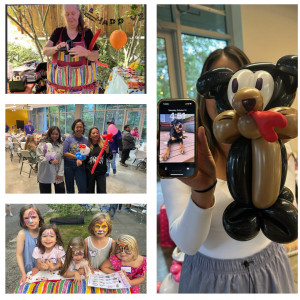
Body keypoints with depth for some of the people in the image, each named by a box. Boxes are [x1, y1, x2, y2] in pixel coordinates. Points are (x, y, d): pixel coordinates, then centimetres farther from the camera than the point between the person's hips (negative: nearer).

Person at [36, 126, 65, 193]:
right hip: (45, 175, -2)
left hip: (57, 175, 2)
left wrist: (60, 173, -7)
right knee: (46, 192, 8)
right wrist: (50, 161, -25)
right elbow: (39, 157, -9)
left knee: (61, 191, 5)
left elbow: (62, 160, 1)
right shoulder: (43, 144, -1)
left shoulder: (61, 146, 6)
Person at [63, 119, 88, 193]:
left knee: (83, 189, -8)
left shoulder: (85, 140, 3)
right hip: (68, 165, 0)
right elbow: (65, 153, -8)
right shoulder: (69, 138, -2)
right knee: (70, 188, 11)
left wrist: (80, 159, -20)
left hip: (80, 166, 1)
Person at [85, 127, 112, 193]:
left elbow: (110, 157, -2)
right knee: (89, 191, 14)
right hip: (89, 172, 1)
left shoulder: (103, 144, -4)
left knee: (102, 191, 5)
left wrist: (107, 151, -22)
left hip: (101, 173, -1)